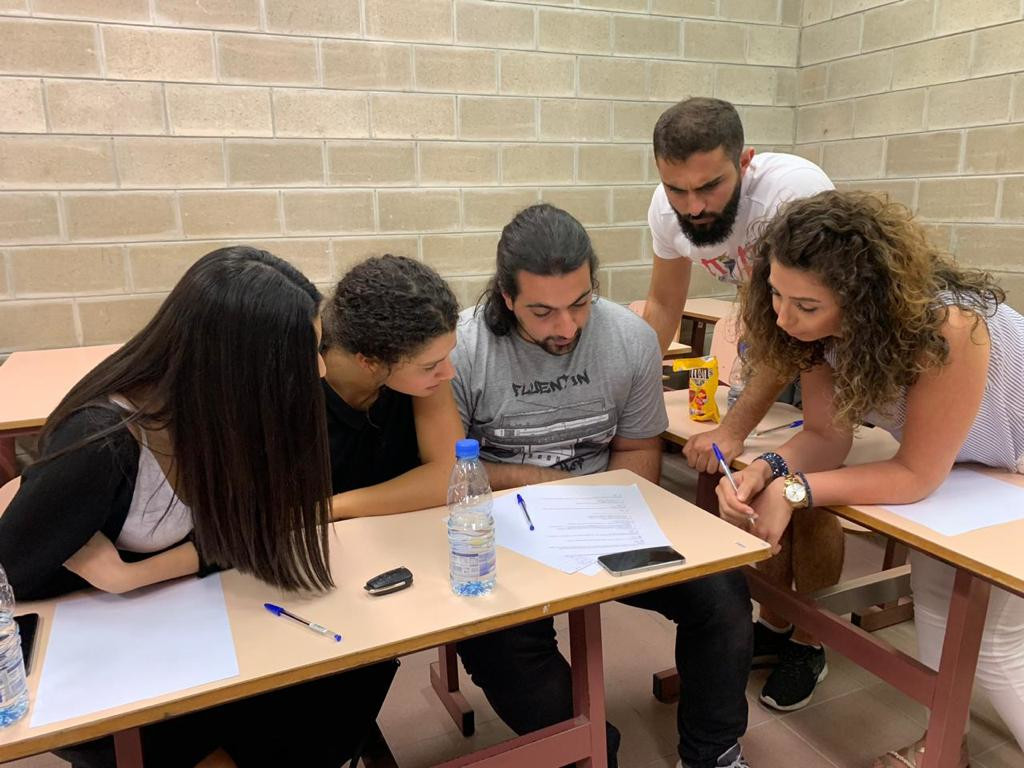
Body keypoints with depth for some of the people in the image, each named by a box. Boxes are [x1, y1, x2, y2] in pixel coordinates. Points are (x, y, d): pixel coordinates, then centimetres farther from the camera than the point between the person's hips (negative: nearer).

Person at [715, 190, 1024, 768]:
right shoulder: (822, 323, -22)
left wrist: (795, 491, -38)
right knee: (935, 598, 6)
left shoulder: (946, 330, -40)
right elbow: (826, 436, -16)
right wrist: (768, 470, -36)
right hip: (956, 465, 6)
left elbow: (917, 475, -31)